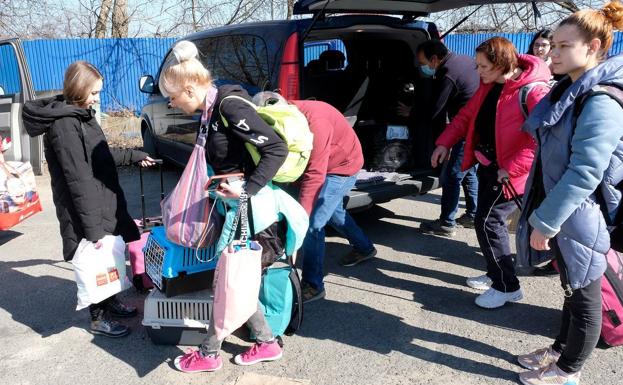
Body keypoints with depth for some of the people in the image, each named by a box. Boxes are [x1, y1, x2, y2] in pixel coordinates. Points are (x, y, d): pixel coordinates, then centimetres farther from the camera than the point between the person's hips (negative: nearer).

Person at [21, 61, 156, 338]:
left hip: (104, 201, 9)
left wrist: (134, 156, 29)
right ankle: (98, 319, 21)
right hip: (87, 209, -9)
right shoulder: (63, 124, -19)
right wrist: (93, 227, -25)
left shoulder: (81, 115, 10)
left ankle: (110, 302, 37)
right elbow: (79, 180, -24)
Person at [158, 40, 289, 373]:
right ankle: (267, 342, 30)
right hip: (234, 207, 9)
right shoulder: (212, 110, 7)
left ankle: (209, 354, 24)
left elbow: (277, 148, -26)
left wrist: (247, 189, -29)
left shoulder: (230, 106, -21)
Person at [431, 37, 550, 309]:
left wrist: (512, 168, -27)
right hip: (487, 164, 9)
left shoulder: (534, 92, -21)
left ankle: (508, 287, 8)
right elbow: (467, 115, 16)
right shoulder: (489, 87, 6)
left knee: (488, 223, -7)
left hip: (507, 172, -9)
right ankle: (496, 274, 33)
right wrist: (445, 143, 6)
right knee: (488, 220, 16)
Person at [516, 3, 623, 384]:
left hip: (580, 218, -9)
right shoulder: (570, 91, 8)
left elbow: (585, 174, -27)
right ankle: (561, 349, 40)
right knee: (572, 289, 23)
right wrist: (544, 215, 19)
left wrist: (544, 221, -23)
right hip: (562, 212, 9)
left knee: (585, 297, 9)